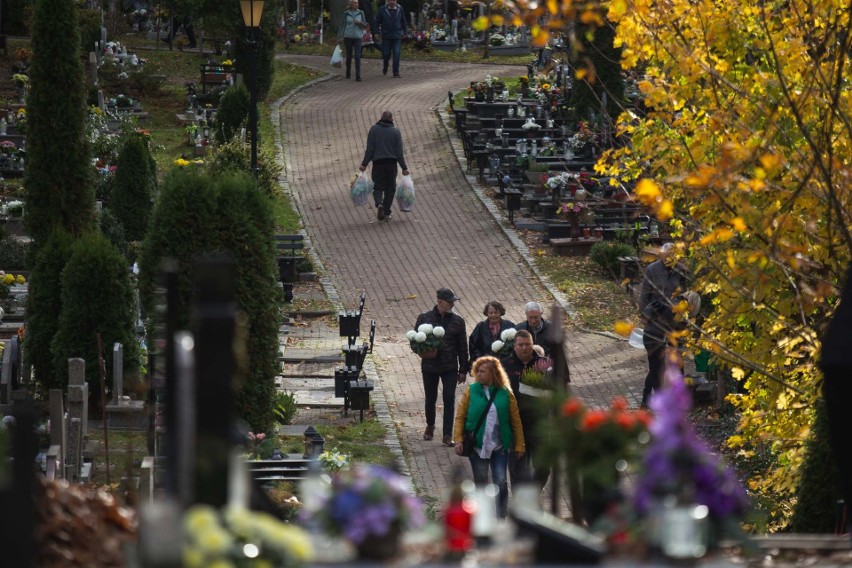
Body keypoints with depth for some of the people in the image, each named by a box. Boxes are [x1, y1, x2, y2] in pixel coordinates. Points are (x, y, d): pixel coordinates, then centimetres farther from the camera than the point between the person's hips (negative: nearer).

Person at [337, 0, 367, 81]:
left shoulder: (361, 13, 3)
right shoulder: (346, 14, 0)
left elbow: (364, 25, 5)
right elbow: (342, 25, 4)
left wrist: (360, 23, -17)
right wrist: (339, 38, 2)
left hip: (357, 37, 0)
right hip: (348, 37, 0)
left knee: (357, 56, -14)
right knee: (349, 56, 8)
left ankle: (358, 76, -16)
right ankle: (348, 73, 32)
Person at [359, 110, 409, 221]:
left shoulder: (374, 129, -1)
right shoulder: (395, 131, 0)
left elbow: (370, 149, -4)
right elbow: (400, 152, -1)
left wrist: (364, 164, 2)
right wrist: (404, 167, 4)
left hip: (378, 162, 0)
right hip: (391, 163, 0)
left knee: (378, 187, 8)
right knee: (390, 188, 10)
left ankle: (379, 204, -21)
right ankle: (386, 213, 8)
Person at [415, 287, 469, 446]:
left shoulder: (457, 321, 0)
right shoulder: (424, 318, -4)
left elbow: (462, 347, 4)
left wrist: (463, 370, 3)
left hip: (450, 368, 0)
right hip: (429, 366, 0)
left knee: (449, 400, -6)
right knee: (430, 398, 13)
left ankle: (447, 435, 0)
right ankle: (430, 426, 39)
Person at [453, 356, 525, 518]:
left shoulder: (505, 393, -3)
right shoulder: (471, 391, -2)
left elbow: (516, 421, 1)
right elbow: (460, 417, -1)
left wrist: (519, 445, -1)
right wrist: (458, 440, -11)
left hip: (499, 446, -1)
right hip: (477, 445, 1)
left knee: (500, 482, -5)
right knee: (481, 482, 9)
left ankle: (501, 519, 6)